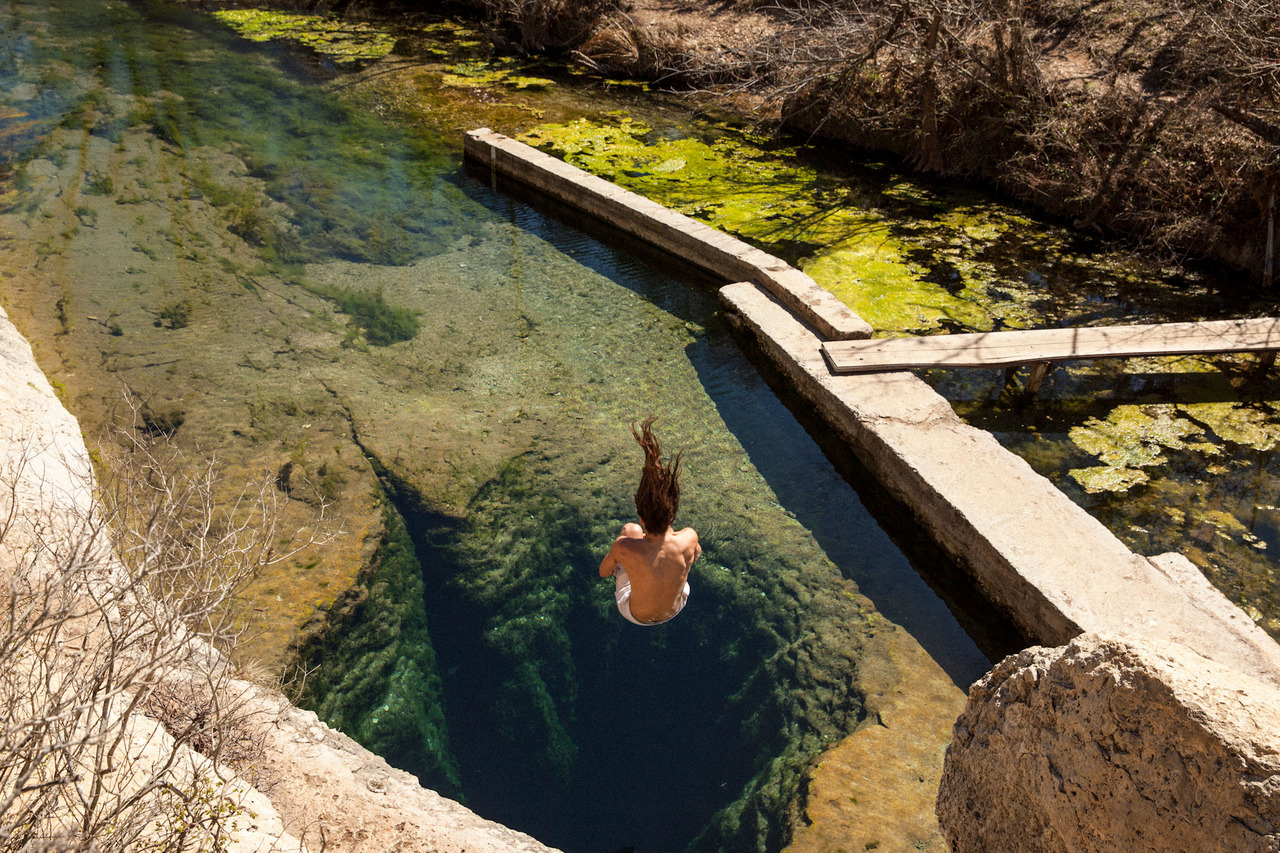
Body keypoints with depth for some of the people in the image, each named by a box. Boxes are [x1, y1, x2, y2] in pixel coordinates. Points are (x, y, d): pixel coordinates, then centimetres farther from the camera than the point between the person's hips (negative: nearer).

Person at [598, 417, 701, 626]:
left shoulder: (624, 547, -39)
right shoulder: (688, 538, -33)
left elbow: (603, 572, -15)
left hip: (635, 615, -1)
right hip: (675, 610, 2)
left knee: (630, 529, 10)